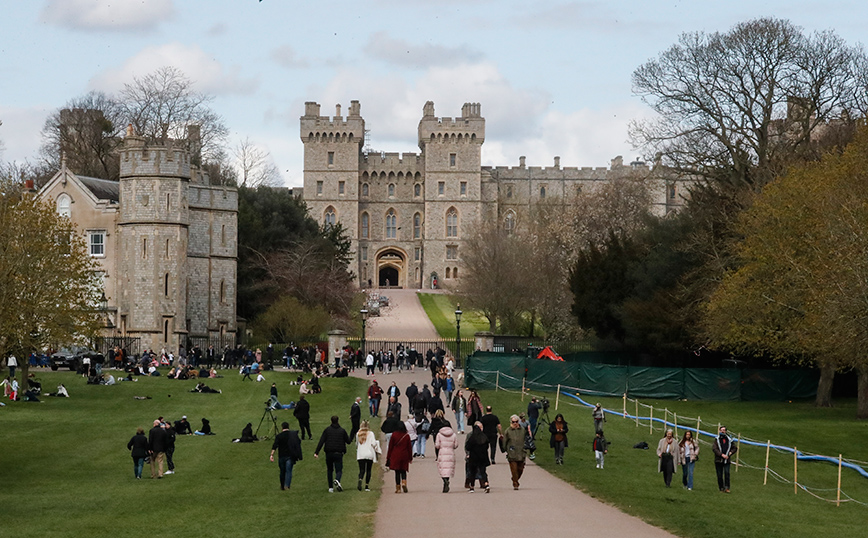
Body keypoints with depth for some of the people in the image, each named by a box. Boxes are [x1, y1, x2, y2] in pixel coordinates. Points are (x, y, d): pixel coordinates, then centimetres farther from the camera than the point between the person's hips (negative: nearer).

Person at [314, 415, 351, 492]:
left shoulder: (327, 430, 2)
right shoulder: (342, 431, 1)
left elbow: (321, 442, -5)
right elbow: (348, 441, 8)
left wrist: (316, 452, -6)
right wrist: (348, 436, 31)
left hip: (329, 453, 1)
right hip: (338, 454, -1)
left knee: (329, 470, 16)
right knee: (339, 470, 0)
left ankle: (330, 487, 14)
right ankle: (337, 480, -32)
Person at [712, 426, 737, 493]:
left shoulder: (729, 439, 9)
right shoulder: (717, 439, 2)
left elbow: (734, 448, 18)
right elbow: (714, 449, -8)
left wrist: (730, 453, -2)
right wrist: (721, 454, -17)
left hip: (727, 460, 1)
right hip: (718, 460, -1)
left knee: (727, 473, -14)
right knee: (719, 475, 2)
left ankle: (727, 488, -13)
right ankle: (721, 488, 11)